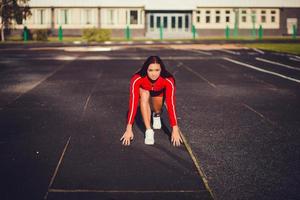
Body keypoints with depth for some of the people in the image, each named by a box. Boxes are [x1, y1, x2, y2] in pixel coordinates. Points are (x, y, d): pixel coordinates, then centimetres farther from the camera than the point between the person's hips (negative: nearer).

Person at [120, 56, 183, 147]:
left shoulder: (168, 80, -37)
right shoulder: (137, 79, -38)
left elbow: (171, 104, -40)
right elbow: (133, 103, -41)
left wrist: (175, 130, -44)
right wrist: (129, 129, -46)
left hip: (158, 94, 2)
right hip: (143, 92, -2)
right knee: (144, 95, -34)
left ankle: (157, 115, 17)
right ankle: (148, 131, -29)